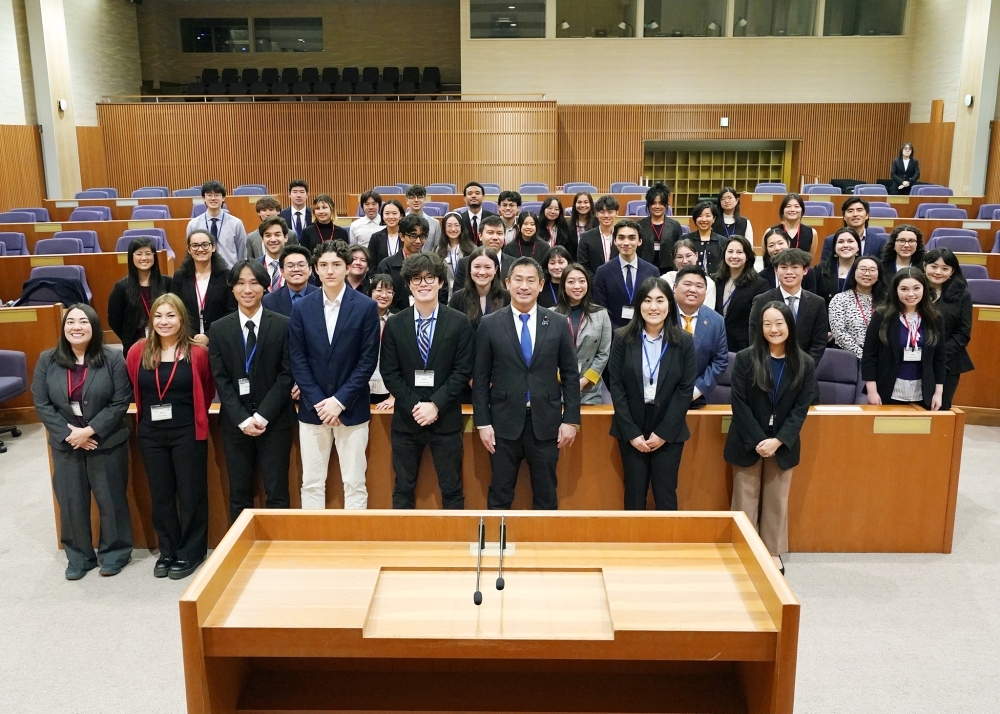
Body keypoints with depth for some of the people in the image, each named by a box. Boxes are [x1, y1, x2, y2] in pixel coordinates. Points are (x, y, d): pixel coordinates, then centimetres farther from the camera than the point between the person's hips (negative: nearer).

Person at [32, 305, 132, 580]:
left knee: (111, 499, 7)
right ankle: (78, 557, 26)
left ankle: (114, 553, 25)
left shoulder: (113, 359, -9)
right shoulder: (47, 360, 0)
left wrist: (90, 431, -17)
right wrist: (69, 434, -13)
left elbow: (120, 402, -11)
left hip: (107, 443, -2)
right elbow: (41, 404, -2)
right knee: (71, 502, 10)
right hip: (65, 445, 3)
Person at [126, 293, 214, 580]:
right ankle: (167, 551, 28)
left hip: (188, 432, -3)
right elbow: (135, 389, 13)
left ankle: (190, 553, 19)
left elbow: (207, 391, 5)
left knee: (190, 493, 6)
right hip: (151, 433, 3)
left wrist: (192, 414, 4)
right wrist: (150, 410, 11)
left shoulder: (197, 353, -9)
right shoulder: (138, 352, -2)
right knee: (160, 495, 13)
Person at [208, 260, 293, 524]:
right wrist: (242, 419, -10)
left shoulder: (284, 325, -1)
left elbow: (287, 375, -5)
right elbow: (220, 380, 1)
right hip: (235, 423, 2)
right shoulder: (219, 329, 5)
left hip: (275, 421, -2)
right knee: (239, 494, 9)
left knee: (277, 493, 2)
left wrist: (262, 416, -12)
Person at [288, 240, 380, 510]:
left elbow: (368, 360, -6)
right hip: (312, 408, 2)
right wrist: (318, 402, -9)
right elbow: (297, 360, 1)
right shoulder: (302, 308, 3)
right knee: (311, 483, 8)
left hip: (352, 409, -2)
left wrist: (340, 400, -12)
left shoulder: (366, 307, -4)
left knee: (354, 483, 5)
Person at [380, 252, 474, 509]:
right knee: (403, 489, 11)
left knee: (451, 489, 7)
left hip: (446, 419, -1)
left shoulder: (459, 323, -3)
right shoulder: (395, 324, 2)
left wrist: (435, 405, -15)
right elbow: (389, 372, 0)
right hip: (406, 419, 2)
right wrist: (413, 405, -12)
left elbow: (463, 371, -6)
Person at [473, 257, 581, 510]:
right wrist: (482, 423, -4)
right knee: (500, 494, 9)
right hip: (504, 422, -1)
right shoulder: (490, 324, -1)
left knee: (546, 495, 11)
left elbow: (570, 374, 4)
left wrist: (571, 420, -1)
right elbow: (480, 378, 1)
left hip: (546, 421, 1)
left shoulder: (558, 323, 1)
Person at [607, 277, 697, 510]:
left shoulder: (684, 341, -3)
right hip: (631, 429, 0)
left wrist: (663, 432, -9)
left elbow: (686, 389, -4)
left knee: (665, 495, 6)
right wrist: (632, 432, -9)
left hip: (669, 430, 0)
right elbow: (616, 386, -4)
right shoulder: (622, 338, -4)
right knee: (634, 494, 7)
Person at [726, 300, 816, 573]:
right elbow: (739, 404, -10)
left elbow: (801, 408, -4)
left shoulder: (805, 364, -2)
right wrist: (759, 441, -16)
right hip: (748, 444, -1)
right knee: (745, 502, 6)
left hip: (783, 445, 2)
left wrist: (777, 441, -15)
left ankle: (773, 554, 26)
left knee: (777, 502, 12)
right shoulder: (745, 358, -8)